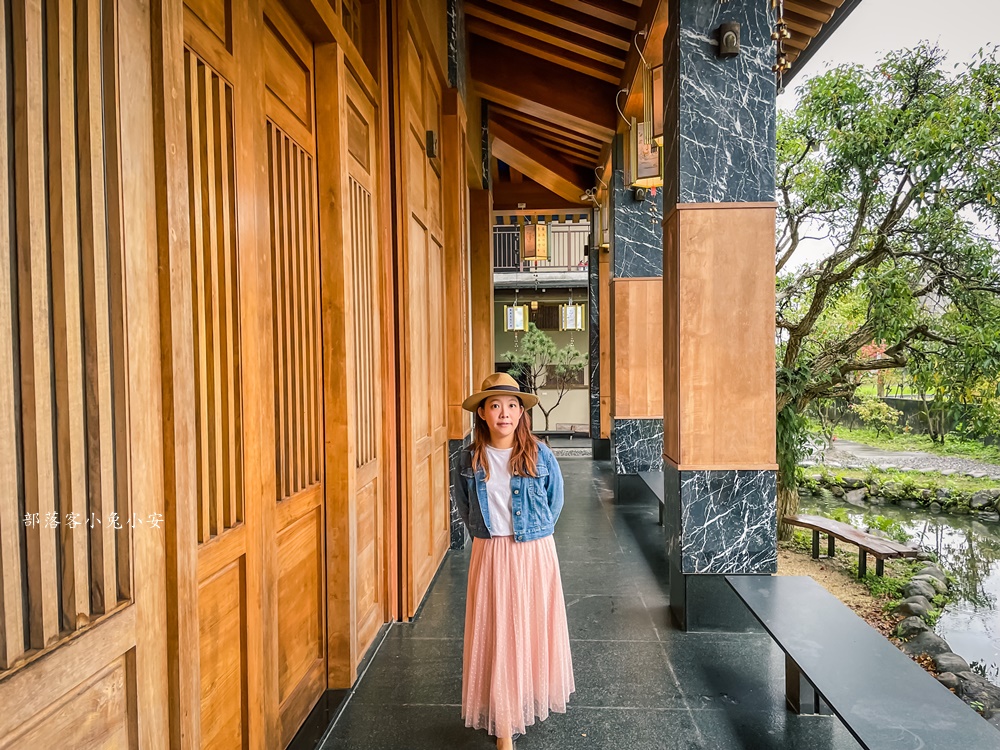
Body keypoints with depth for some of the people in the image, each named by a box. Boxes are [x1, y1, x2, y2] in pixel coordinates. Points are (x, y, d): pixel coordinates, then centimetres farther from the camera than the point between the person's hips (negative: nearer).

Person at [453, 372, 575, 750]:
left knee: (532, 629, 11)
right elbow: (464, 507, 12)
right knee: (495, 634, 3)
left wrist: (534, 534, 9)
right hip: (489, 555, 0)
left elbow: (555, 502, 7)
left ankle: (531, 702, 35)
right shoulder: (468, 459, -5)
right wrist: (486, 534, 9)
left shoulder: (540, 454, -7)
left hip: (535, 553, 0)